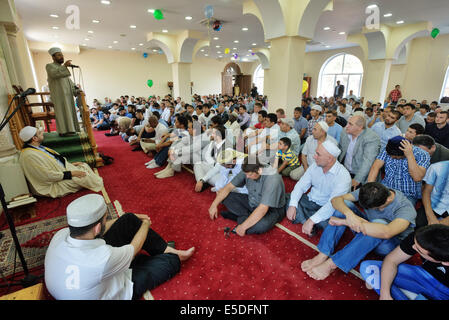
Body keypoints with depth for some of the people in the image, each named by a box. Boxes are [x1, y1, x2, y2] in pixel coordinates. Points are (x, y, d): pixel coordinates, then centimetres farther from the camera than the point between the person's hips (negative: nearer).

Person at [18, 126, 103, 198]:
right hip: (53, 184, -10)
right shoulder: (29, 155, -26)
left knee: (84, 166, 2)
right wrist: (71, 173, -24)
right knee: (83, 176, -16)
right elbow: (48, 176, -27)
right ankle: (98, 184, 8)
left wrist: (70, 164, 7)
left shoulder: (38, 147, 3)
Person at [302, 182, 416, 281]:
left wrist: (344, 222, -44)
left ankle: (331, 263, -32)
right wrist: (349, 214, -44)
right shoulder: (368, 193, -16)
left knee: (379, 223, -39)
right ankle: (323, 256, -25)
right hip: (365, 234, 4)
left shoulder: (406, 208, -29)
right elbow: (336, 199, -21)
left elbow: (386, 233, -49)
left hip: (390, 244, -4)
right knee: (345, 204, -22)